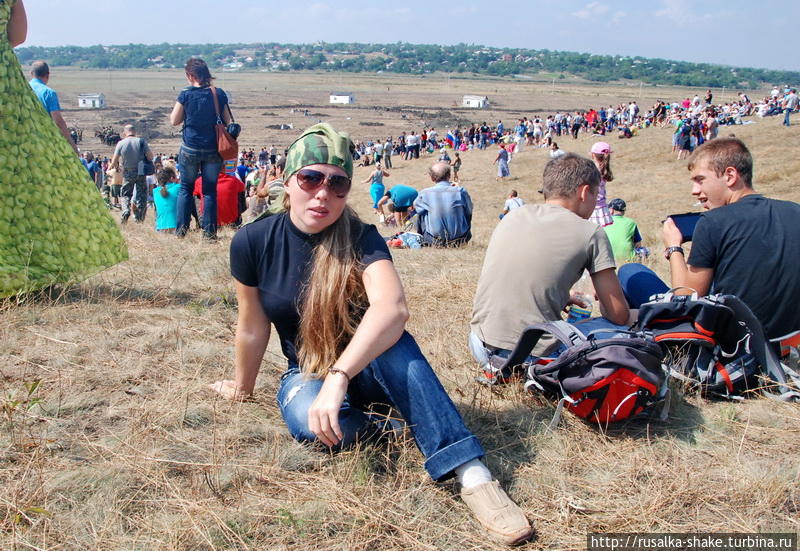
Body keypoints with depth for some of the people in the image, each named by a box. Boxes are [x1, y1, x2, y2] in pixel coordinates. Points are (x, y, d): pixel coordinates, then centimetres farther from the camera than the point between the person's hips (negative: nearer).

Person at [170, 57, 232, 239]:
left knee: (185, 188, 13)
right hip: (213, 149, 1)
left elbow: (174, 121, 0)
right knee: (210, 190, 8)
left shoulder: (186, 94, -8)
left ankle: (181, 228, 11)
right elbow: (227, 121, 4)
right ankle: (209, 230, 6)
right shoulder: (219, 94, -2)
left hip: (190, 149, -1)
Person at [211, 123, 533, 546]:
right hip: (305, 372, 1)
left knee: (388, 337, -37)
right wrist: (242, 388, 11)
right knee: (308, 420, -36)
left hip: (364, 368, -1)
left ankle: (471, 472, -40)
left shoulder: (359, 239, -20)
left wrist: (338, 377, -50)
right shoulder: (252, 242, -13)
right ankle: (380, 422, -6)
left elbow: (392, 308, -39)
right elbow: (253, 328, 0)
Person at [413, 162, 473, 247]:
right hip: (460, 241, 0)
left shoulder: (424, 194, -11)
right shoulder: (461, 191, -12)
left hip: (434, 242, 0)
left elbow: (415, 206, 11)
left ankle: (421, 239, 41)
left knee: (421, 213, 23)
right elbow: (469, 212, 5)